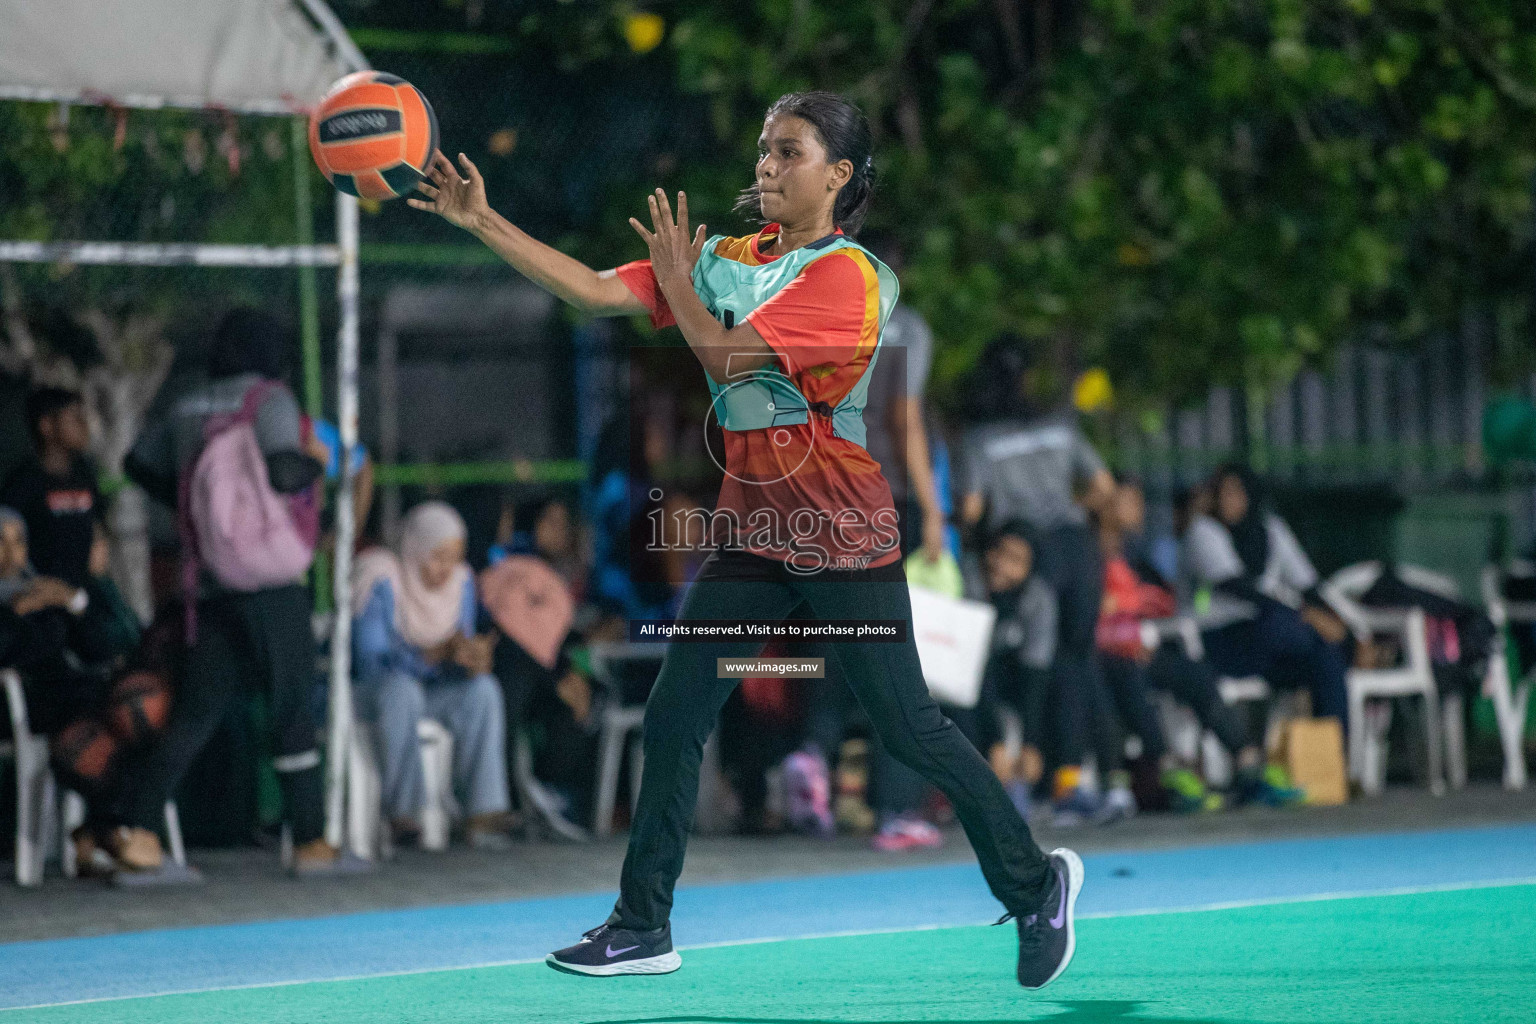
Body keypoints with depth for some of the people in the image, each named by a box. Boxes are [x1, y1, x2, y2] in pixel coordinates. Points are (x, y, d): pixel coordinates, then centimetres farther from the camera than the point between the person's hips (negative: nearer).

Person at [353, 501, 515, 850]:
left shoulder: (461, 582, 0)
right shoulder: (383, 583, -18)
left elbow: (460, 662, 2)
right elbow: (372, 660, -26)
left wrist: (474, 660, -24)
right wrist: (436, 653, -39)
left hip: (430, 693, 5)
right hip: (372, 695, -5)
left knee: (483, 688, -24)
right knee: (401, 688, -39)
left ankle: (483, 813, -31)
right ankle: (403, 814, -38)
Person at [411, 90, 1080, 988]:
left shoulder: (846, 276, -14)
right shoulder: (725, 260, 8)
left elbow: (730, 356, -21)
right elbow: (597, 292, 1)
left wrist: (676, 282, -7)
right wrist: (481, 221, -5)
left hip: (843, 540, -7)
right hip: (751, 534, 7)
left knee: (911, 730, -3)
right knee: (674, 720, 2)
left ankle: (1036, 885, 16)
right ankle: (644, 928, 10)